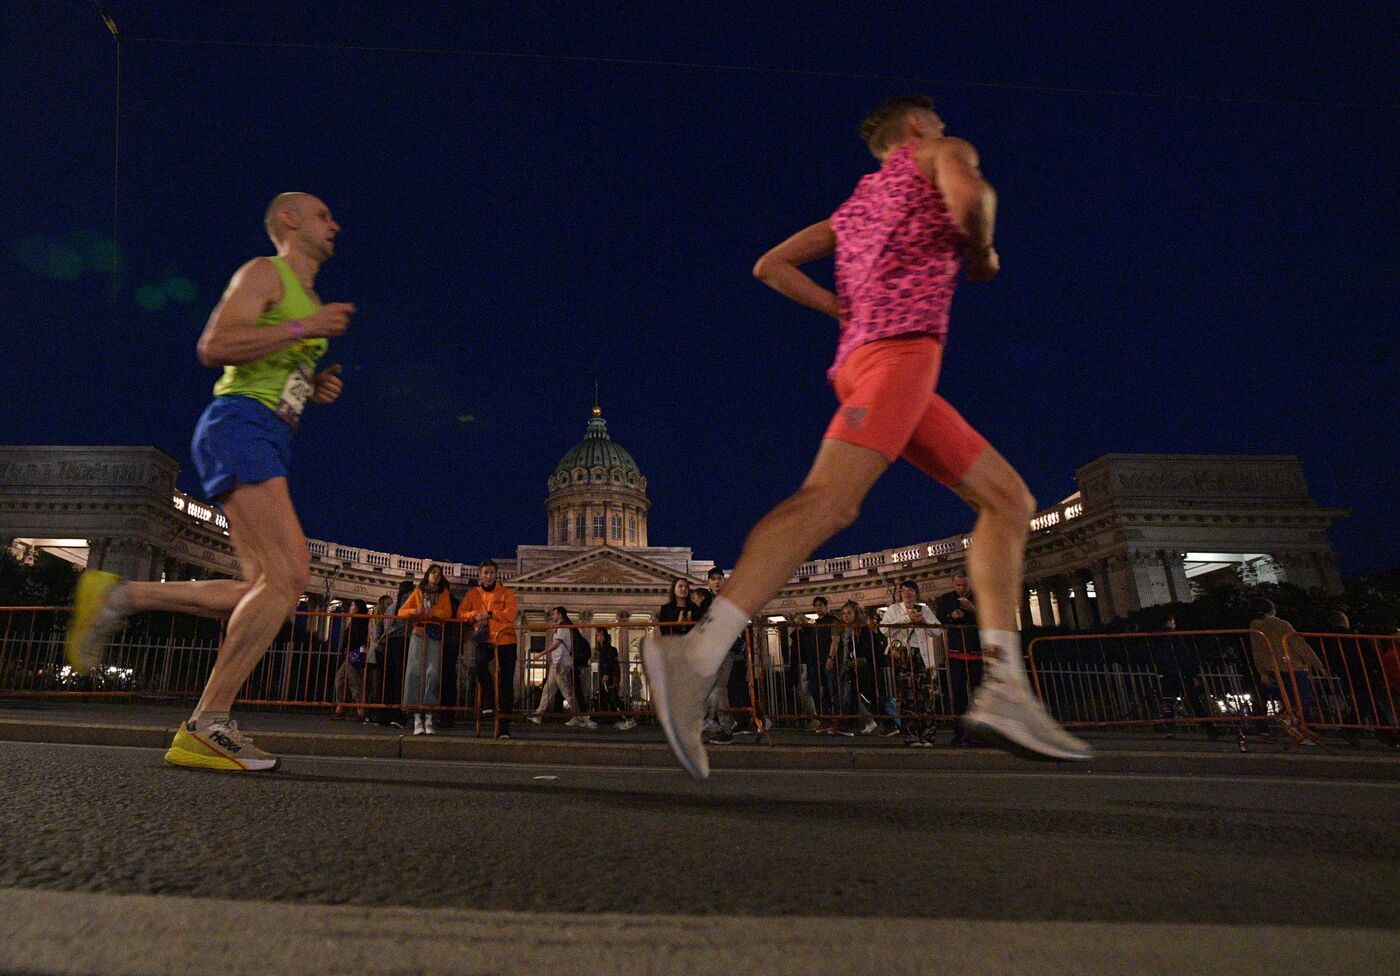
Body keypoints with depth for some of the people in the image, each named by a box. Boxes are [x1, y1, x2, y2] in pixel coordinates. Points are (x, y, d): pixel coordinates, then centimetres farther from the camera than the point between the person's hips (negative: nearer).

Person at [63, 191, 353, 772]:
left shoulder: (308, 300, 28)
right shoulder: (264, 272, 2)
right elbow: (213, 347, -12)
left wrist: (314, 388, 13)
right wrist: (301, 328, -16)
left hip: (268, 441, 9)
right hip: (240, 425, -9)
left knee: (266, 588, 1)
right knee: (288, 575, -20)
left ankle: (118, 597, 9)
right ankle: (207, 727, -14)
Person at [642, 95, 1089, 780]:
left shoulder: (855, 204, 36)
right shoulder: (942, 154, 18)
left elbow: (771, 266, 29)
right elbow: (970, 197, -8)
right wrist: (981, 255, 13)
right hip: (904, 342, -8)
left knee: (1010, 500, 6)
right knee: (830, 498, -27)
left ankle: (1005, 689, -7)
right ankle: (697, 657, -37)